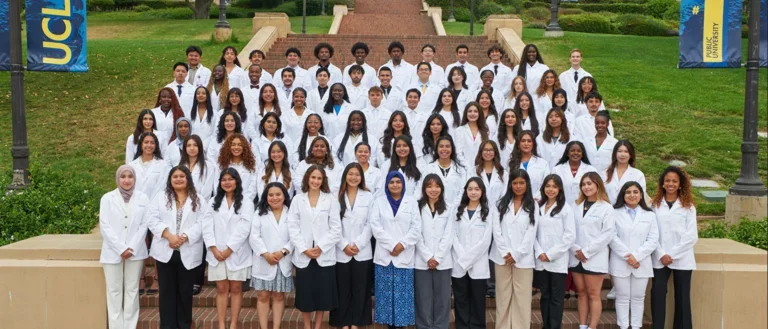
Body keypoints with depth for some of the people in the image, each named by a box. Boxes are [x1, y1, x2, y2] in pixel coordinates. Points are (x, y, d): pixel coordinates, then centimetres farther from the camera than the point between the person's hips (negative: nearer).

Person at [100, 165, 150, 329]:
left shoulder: (143, 198, 3)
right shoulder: (107, 198, 0)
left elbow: (144, 225, 0)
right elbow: (104, 226, -4)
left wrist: (131, 248, -10)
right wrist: (121, 249, -11)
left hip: (135, 251, 1)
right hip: (113, 252, -1)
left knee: (132, 290, 5)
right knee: (114, 291, 3)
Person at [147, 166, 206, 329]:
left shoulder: (198, 201, 5)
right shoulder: (160, 198, 8)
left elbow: (201, 224, -5)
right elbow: (152, 219, -4)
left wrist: (184, 237, -20)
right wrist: (169, 235, -17)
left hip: (188, 253, -1)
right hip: (165, 251, 1)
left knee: (185, 291, 7)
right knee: (167, 291, 5)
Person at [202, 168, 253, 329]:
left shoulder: (246, 203, 1)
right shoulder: (213, 202, 11)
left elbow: (243, 229, -8)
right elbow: (207, 226, 2)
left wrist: (229, 250, -12)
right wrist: (214, 249, -10)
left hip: (237, 253, -2)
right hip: (217, 253, 2)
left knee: (236, 288, 3)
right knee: (221, 289, 4)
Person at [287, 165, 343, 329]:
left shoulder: (330, 199, 2)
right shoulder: (297, 199, 5)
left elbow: (336, 229, -2)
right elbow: (292, 227, 0)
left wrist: (321, 247, -11)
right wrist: (304, 249, -11)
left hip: (324, 255, 0)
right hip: (303, 255, 1)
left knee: (323, 293, 5)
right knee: (305, 293, 7)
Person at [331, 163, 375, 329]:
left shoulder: (368, 196, 4)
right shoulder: (337, 197, 3)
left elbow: (370, 224, -1)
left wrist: (358, 244, -10)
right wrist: (344, 245, -10)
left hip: (362, 252, 0)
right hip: (341, 252, 0)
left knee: (360, 289, 6)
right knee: (343, 289, 6)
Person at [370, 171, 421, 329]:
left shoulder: (411, 202, 8)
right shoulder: (379, 201, 8)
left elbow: (416, 228, 1)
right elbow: (375, 226, -2)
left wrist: (402, 245, -11)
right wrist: (391, 245, -10)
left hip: (405, 255, 0)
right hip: (384, 255, 1)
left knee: (403, 292, -1)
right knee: (386, 292, 2)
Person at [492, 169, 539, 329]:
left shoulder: (533, 205, 4)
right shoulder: (502, 203, 8)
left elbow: (531, 233, -3)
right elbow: (496, 229, 1)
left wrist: (516, 254, -10)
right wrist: (505, 253, -9)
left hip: (523, 258, -1)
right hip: (502, 257, 1)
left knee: (522, 298, 0)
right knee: (503, 296, 5)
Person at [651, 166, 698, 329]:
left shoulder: (688, 206, 3)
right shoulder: (655, 205, 5)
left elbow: (692, 236, -3)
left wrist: (672, 254, -9)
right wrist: (661, 254, -10)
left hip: (682, 259, 0)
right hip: (659, 259, 0)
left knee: (682, 297, 5)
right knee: (657, 294, -5)